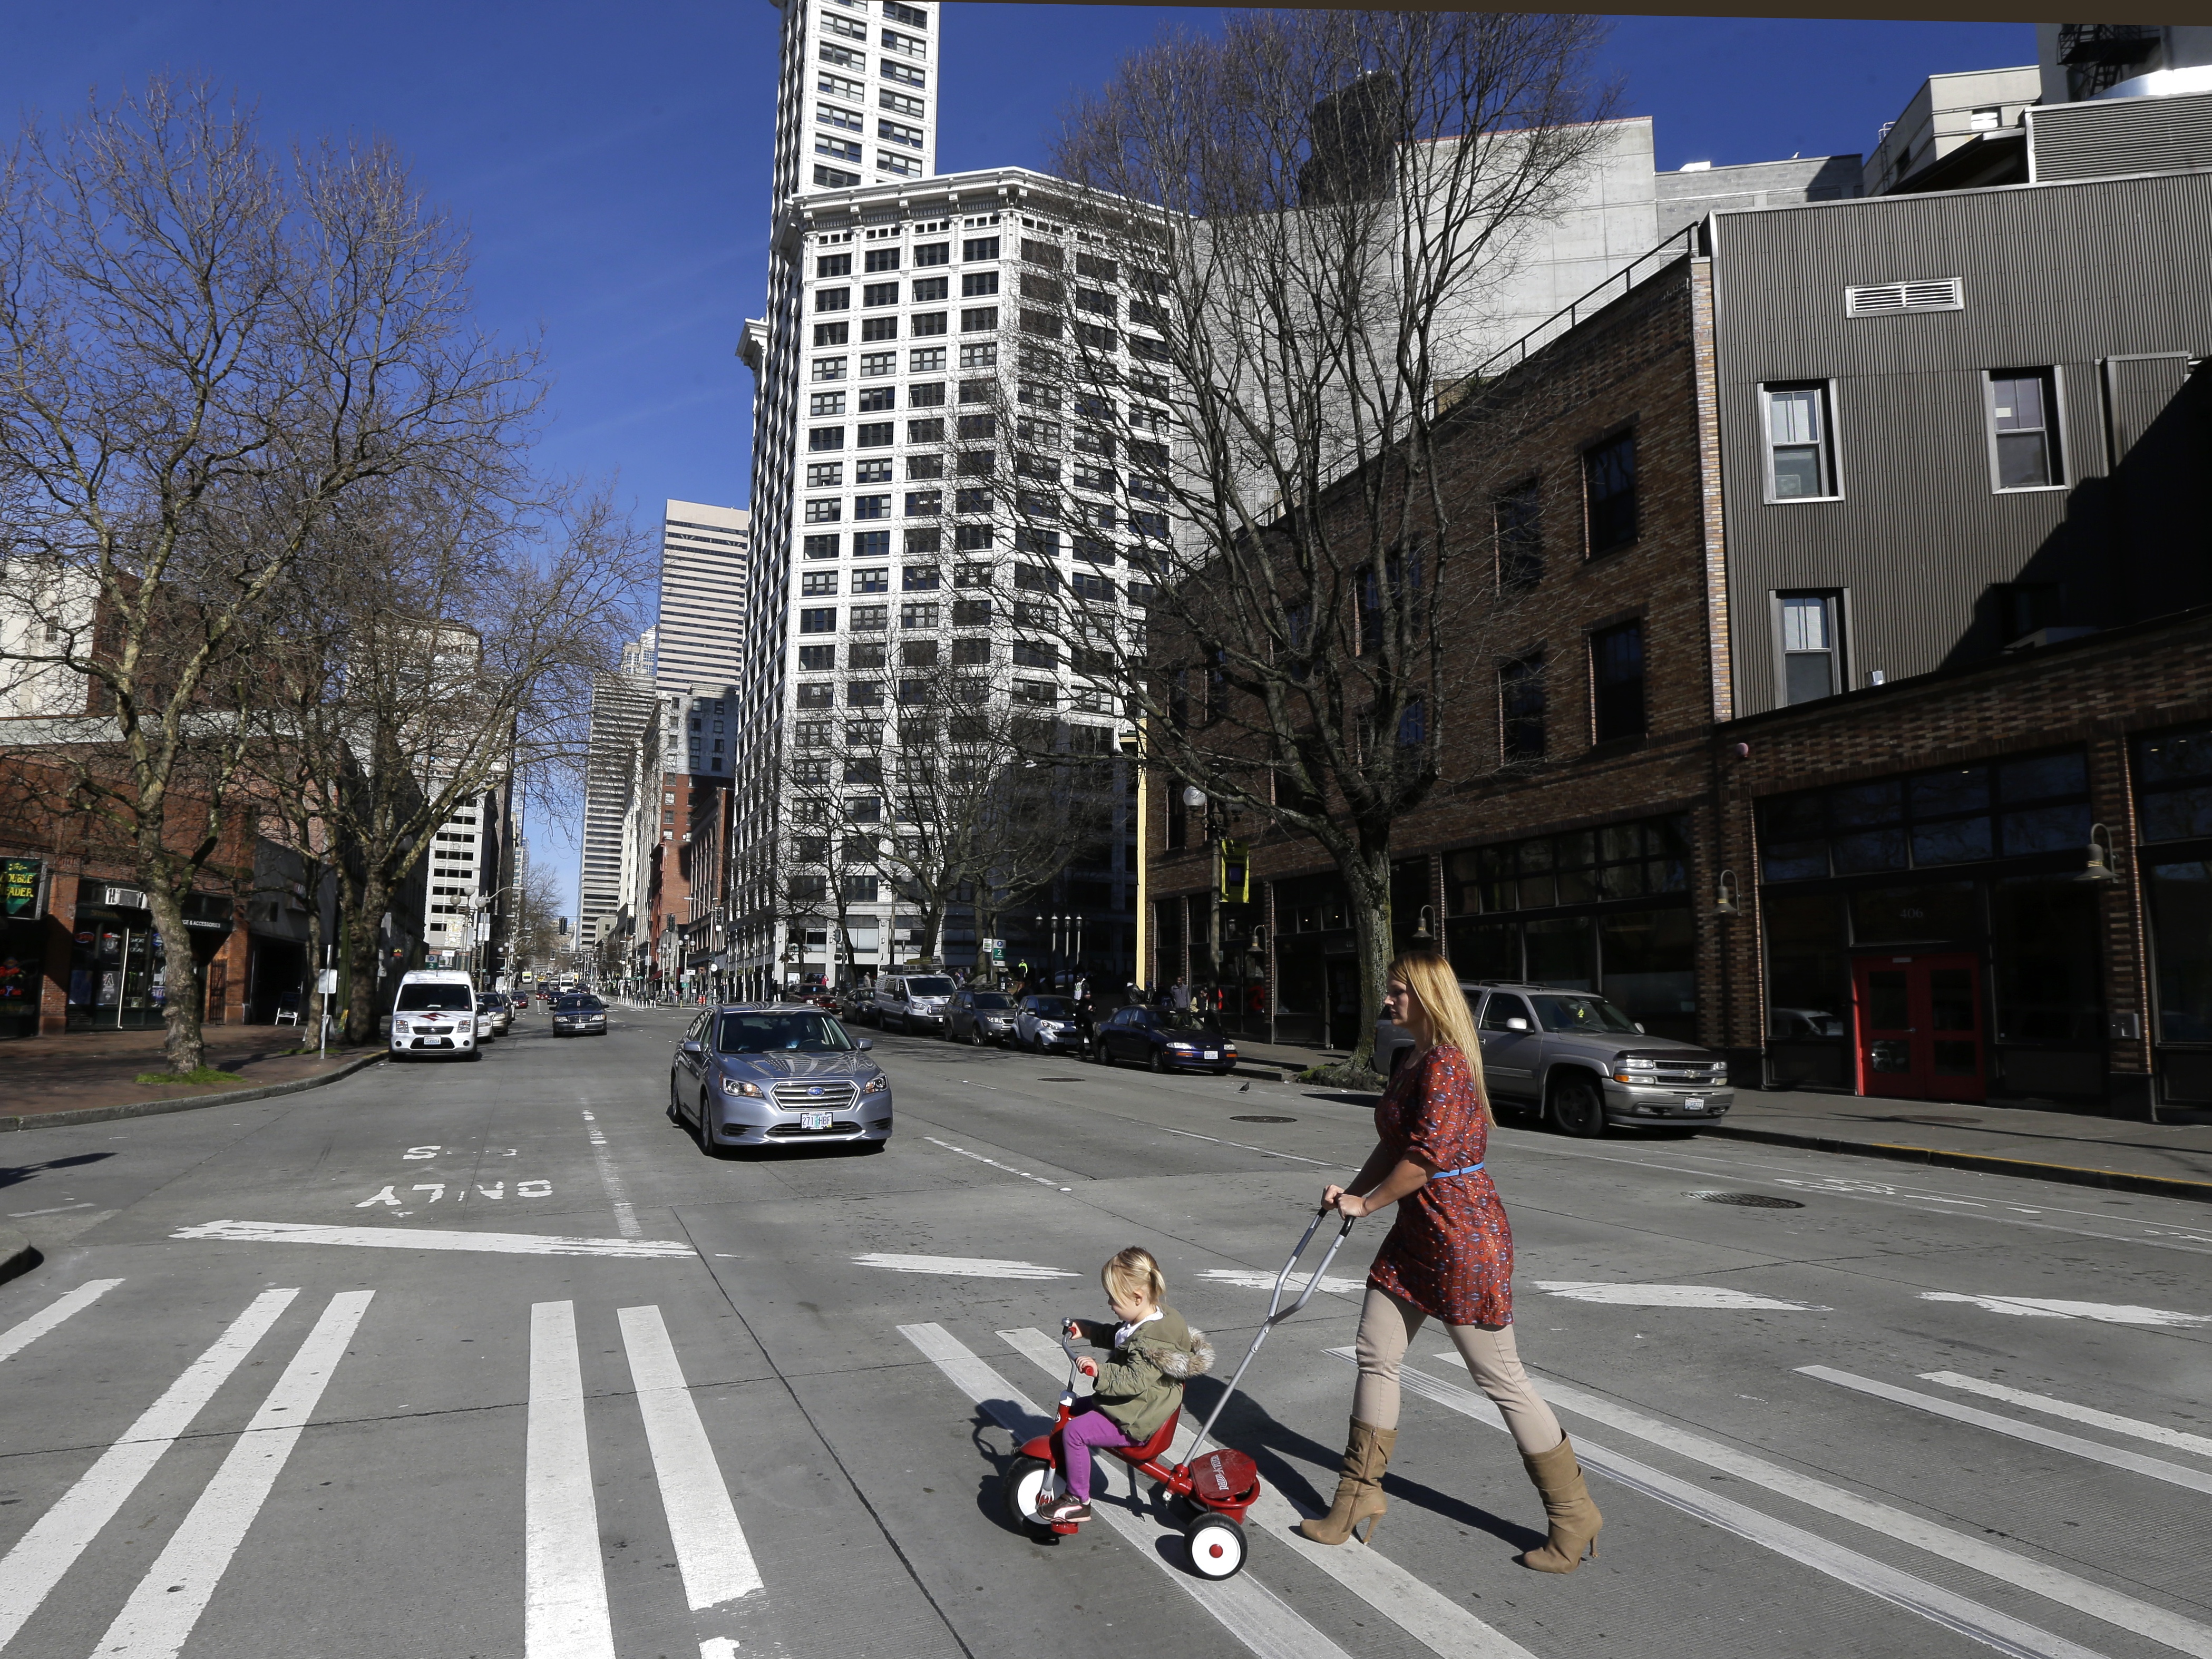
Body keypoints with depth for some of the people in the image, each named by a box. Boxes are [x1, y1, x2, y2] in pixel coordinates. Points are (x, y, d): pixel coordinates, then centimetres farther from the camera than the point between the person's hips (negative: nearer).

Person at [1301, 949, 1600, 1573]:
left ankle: (1573, 1516, 20)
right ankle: (1359, 1498, 24)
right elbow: (1392, 1145, 18)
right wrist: (1351, 1192, 6)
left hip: (1464, 1239, -10)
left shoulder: (1446, 1064, -21)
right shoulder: (1415, 1062, 11)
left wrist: (1366, 1204, -13)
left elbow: (1425, 1157, -25)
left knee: (1501, 1380, 2)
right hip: (1415, 1237, 10)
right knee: (1376, 1357, 12)